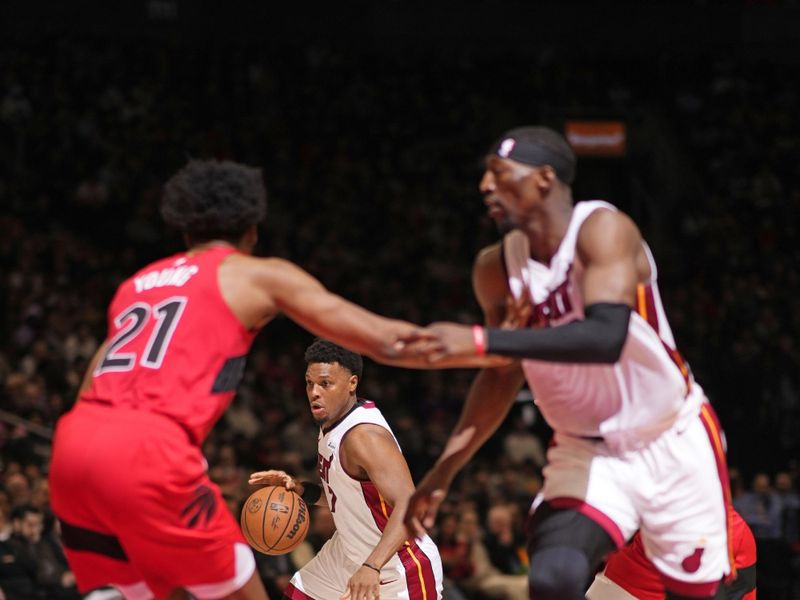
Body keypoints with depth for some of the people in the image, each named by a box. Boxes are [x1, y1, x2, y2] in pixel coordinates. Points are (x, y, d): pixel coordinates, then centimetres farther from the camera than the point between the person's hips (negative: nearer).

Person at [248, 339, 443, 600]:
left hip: (402, 568, -10)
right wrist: (300, 489, 0)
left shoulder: (365, 435, -27)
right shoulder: (331, 424, 2)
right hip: (349, 553, 10)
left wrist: (372, 567, -48)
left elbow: (408, 506, -38)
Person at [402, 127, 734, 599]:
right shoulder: (497, 268, -3)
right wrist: (445, 470, 6)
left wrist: (481, 341, -40)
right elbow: (504, 376, 12)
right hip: (586, 454, 3)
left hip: (674, 447, -3)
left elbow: (607, 337, -36)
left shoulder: (603, 230, -20)